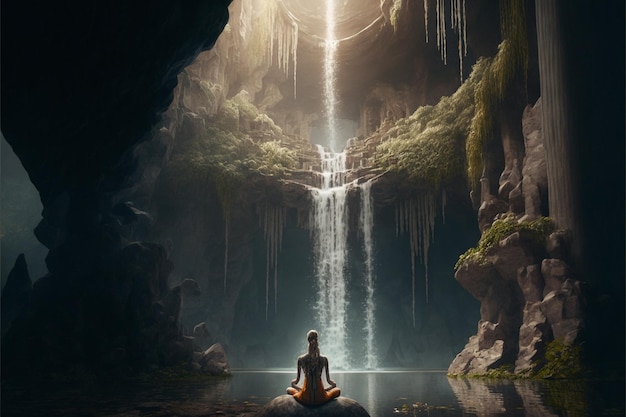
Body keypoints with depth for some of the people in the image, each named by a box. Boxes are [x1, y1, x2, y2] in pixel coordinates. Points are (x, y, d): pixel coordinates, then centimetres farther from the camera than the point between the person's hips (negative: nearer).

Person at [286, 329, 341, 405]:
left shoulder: (301, 359, -2)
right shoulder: (324, 359, -3)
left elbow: (297, 380, 7)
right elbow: (328, 380, 5)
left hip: (305, 399, 1)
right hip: (320, 398, -1)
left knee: (289, 389, 31)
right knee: (338, 390, 28)